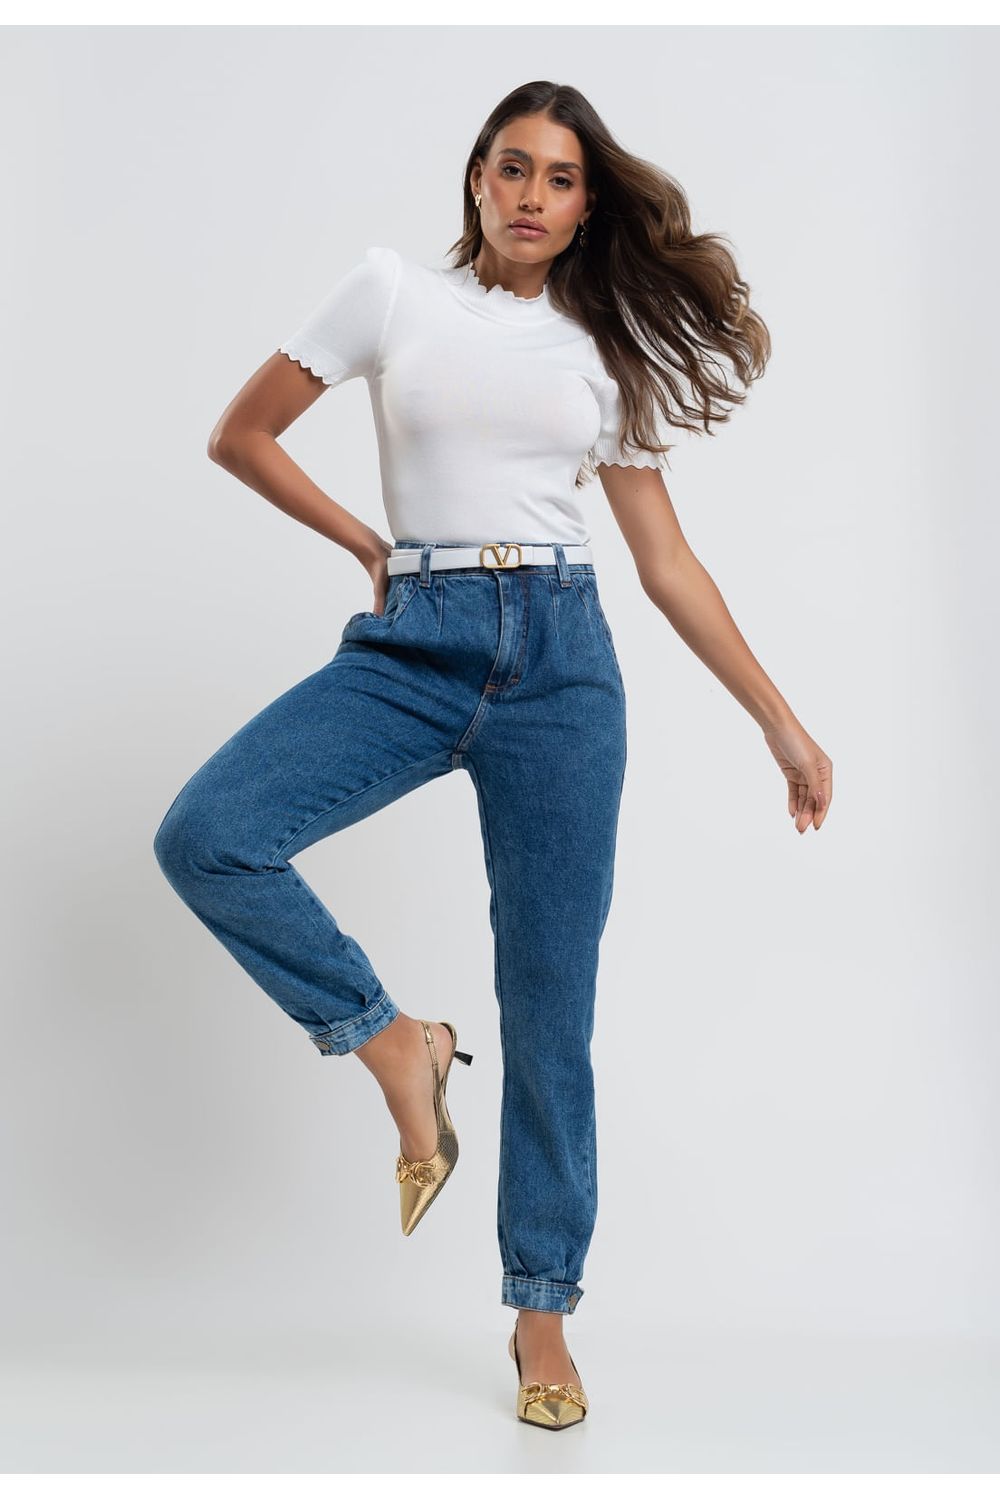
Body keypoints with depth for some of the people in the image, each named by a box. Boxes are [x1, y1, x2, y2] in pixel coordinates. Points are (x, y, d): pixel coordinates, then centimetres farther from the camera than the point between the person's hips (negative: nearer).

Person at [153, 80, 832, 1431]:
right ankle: (397, 1046, 0)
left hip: (560, 659, 1)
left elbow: (668, 561, 11)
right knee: (205, 837, -24)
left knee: (551, 1003, 1)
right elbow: (241, 434, 10)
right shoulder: (395, 289, 9)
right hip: (412, 646, 0)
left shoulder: (606, 352, 13)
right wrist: (371, 547, 6)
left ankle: (543, 1308, 18)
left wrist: (781, 721, 7)